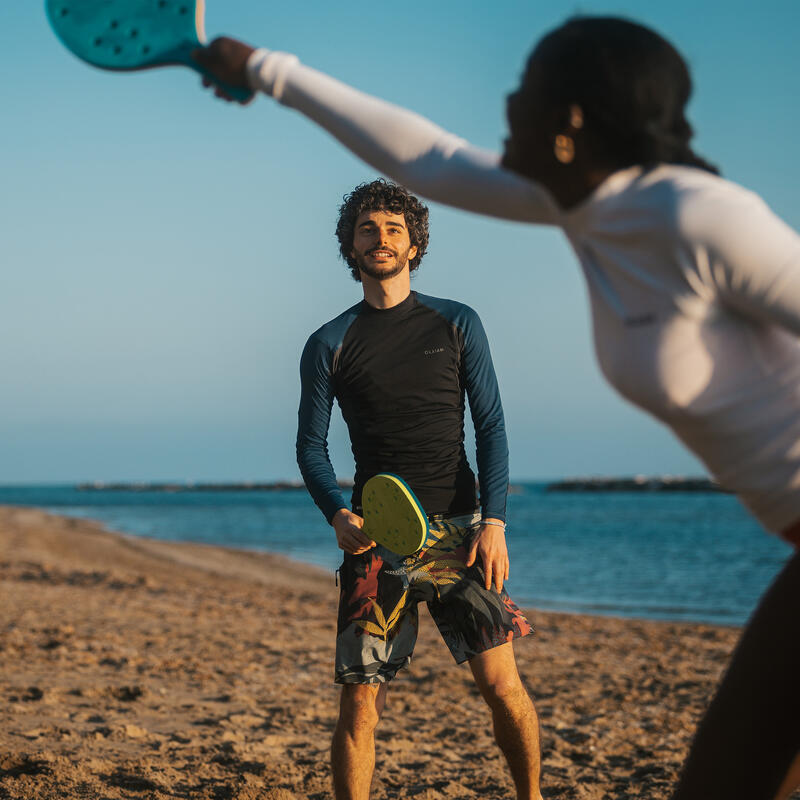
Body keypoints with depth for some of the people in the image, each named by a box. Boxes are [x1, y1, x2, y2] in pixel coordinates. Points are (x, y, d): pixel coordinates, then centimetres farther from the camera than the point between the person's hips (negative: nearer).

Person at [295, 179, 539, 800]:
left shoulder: (457, 325, 10)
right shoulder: (329, 345, 9)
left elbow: (491, 428, 7)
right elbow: (311, 445, 11)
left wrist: (494, 521, -4)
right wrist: (338, 514, -8)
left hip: (459, 531, 0)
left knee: (501, 683, -6)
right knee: (360, 700, -4)